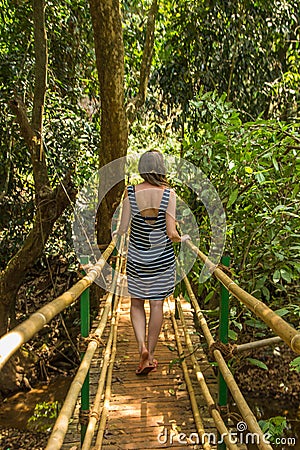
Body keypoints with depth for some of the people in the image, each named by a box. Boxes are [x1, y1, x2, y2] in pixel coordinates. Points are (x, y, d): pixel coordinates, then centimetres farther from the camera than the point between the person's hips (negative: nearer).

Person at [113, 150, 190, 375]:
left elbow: (123, 228, -6)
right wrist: (183, 238, 9)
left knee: (137, 303, 16)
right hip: (162, 258, 0)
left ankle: (142, 346, 1)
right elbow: (171, 233, -13)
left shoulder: (130, 192, -8)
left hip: (137, 257, 1)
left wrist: (116, 233, 17)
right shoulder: (169, 194, -11)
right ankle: (151, 354, 21)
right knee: (157, 304, 11)